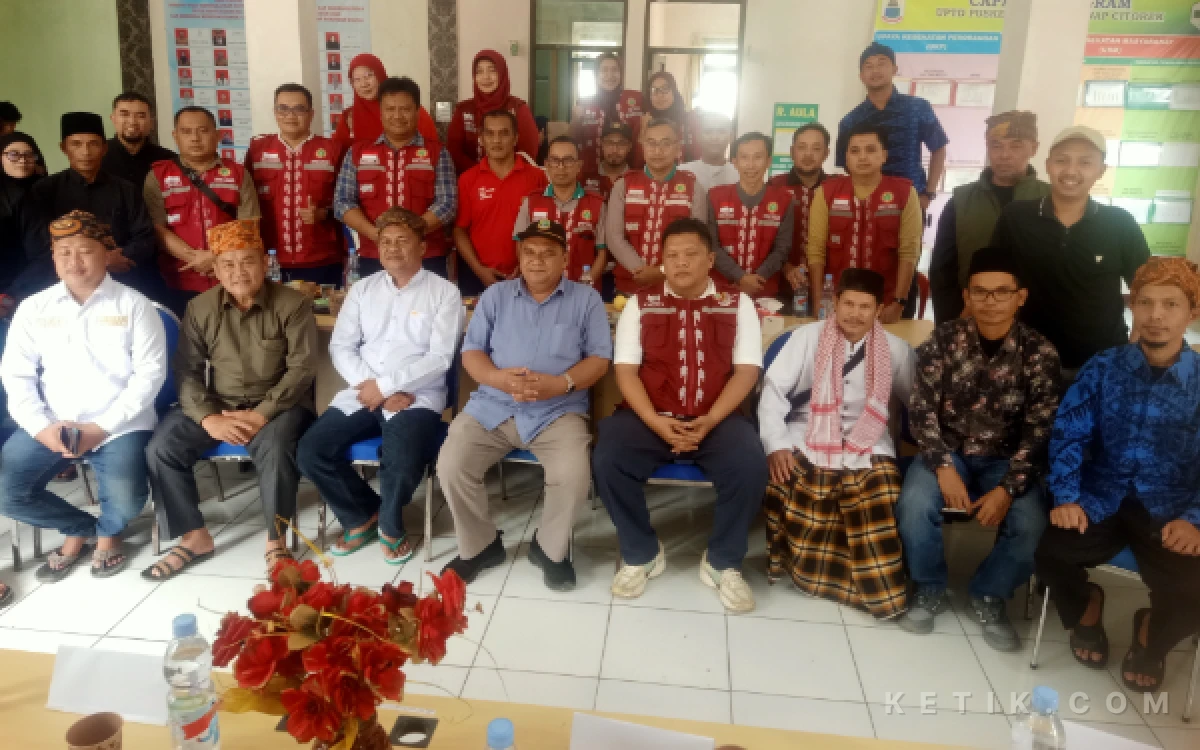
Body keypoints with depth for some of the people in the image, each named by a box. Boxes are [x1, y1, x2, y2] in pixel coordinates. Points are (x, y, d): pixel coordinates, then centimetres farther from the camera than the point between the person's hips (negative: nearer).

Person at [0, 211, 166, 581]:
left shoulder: (134, 305, 1)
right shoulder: (33, 308, 11)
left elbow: (150, 373, -5)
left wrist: (102, 427, -14)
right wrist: (41, 426, -10)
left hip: (120, 425, -3)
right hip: (50, 426, 4)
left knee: (125, 501, -26)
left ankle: (107, 531, 14)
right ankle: (80, 528, 13)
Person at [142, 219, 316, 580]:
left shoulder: (293, 304, -8)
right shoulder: (200, 308, 3)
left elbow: (301, 368, -12)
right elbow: (186, 370, 0)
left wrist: (262, 414, -22)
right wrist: (208, 418, -17)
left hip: (275, 404, -4)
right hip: (217, 404, 4)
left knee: (274, 448, -35)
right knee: (160, 448, -17)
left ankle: (275, 541, -16)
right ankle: (194, 537, -1)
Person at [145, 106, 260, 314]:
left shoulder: (238, 174, 8)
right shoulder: (158, 176, 7)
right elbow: (157, 228, -2)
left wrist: (219, 257, -14)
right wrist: (195, 257, -14)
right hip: (179, 285, 0)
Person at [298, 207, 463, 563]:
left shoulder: (444, 292, 0)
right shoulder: (362, 289, 14)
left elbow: (440, 358, -9)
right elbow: (341, 347, 6)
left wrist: (385, 385, -13)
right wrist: (374, 389, -10)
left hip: (418, 397, -4)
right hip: (362, 393, 5)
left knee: (402, 465, -29)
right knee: (310, 452, -14)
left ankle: (390, 524, 6)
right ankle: (363, 514, 12)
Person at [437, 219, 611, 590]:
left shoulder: (586, 299, 7)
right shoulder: (495, 295, 12)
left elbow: (599, 358, 1)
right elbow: (471, 351, 7)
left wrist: (559, 383, -18)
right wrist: (500, 378, -15)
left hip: (558, 412, -2)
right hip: (492, 406, 2)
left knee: (573, 477, -28)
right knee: (450, 466, -19)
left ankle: (550, 548, 3)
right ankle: (480, 546, 6)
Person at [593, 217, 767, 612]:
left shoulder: (738, 304, 9)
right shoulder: (640, 304, 9)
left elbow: (747, 370, 1)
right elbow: (626, 369, 1)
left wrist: (710, 421, -14)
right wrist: (655, 421, -15)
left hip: (717, 419, 0)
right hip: (650, 417, 0)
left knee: (751, 466, -29)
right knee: (607, 461, -27)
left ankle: (723, 562, -2)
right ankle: (641, 553, 0)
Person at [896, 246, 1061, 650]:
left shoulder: (1040, 353, -7)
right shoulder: (944, 339, -6)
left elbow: (1040, 432, -9)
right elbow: (921, 410, -7)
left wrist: (1008, 488, -20)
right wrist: (943, 467, -19)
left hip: (1005, 461, 0)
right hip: (947, 451, 0)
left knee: (1032, 523, -25)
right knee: (914, 505, -28)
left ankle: (989, 598, 5)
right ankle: (930, 590, 1)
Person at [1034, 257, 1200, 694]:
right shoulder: (1102, 368, 4)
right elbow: (1068, 435, 0)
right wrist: (1066, 498, -13)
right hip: (1099, 502, 1)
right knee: (1048, 552, -27)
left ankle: (1153, 635, 16)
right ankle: (1085, 609, 14)